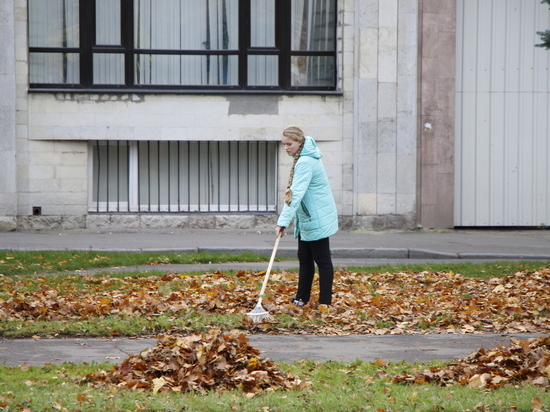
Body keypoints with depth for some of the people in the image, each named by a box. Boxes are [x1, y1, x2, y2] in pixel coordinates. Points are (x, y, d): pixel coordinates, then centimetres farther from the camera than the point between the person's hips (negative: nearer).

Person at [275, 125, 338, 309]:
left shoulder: (305, 163, -24)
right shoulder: (304, 157, 8)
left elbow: (296, 195, -30)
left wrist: (283, 221, -33)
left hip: (317, 219, -11)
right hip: (307, 218, 11)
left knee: (322, 259, -2)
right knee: (304, 258, 14)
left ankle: (325, 301, 3)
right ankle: (302, 297, 20)